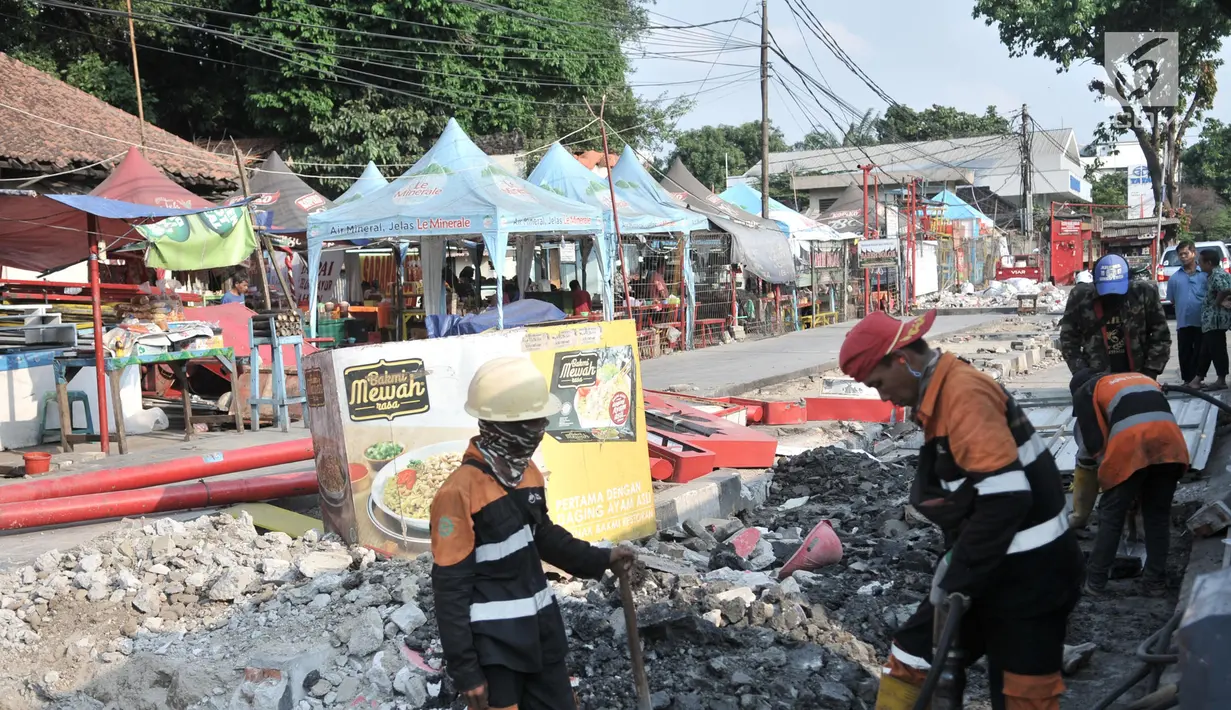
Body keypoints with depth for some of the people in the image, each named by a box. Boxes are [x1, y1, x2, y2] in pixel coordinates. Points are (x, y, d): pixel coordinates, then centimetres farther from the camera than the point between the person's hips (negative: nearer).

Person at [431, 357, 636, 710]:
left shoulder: (527, 471, 2)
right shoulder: (460, 492, -23)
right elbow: (450, 588, -19)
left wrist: (599, 559, 17)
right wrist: (464, 670, -17)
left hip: (540, 629, 8)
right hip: (492, 643, -8)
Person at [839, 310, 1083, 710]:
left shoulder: (964, 392, -20)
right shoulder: (941, 395, 10)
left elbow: (1007, 497, -26)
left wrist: (955, 580, -19)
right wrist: (954, 566, 9)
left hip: (1030, 574, -9)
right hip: (991, 569, 9)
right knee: (912, 657, 11)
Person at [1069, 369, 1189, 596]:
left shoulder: (1086, 393, 24)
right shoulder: (1144, 379, 40)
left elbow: (1089, 450, 16)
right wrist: (1140, 489, 45)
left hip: (1130, 447, -4)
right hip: (1170, 444, 4)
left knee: (1111, 515, 12)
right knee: (1158, 514, 20)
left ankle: (1095, 581, 19)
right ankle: (1156, 581, 25)